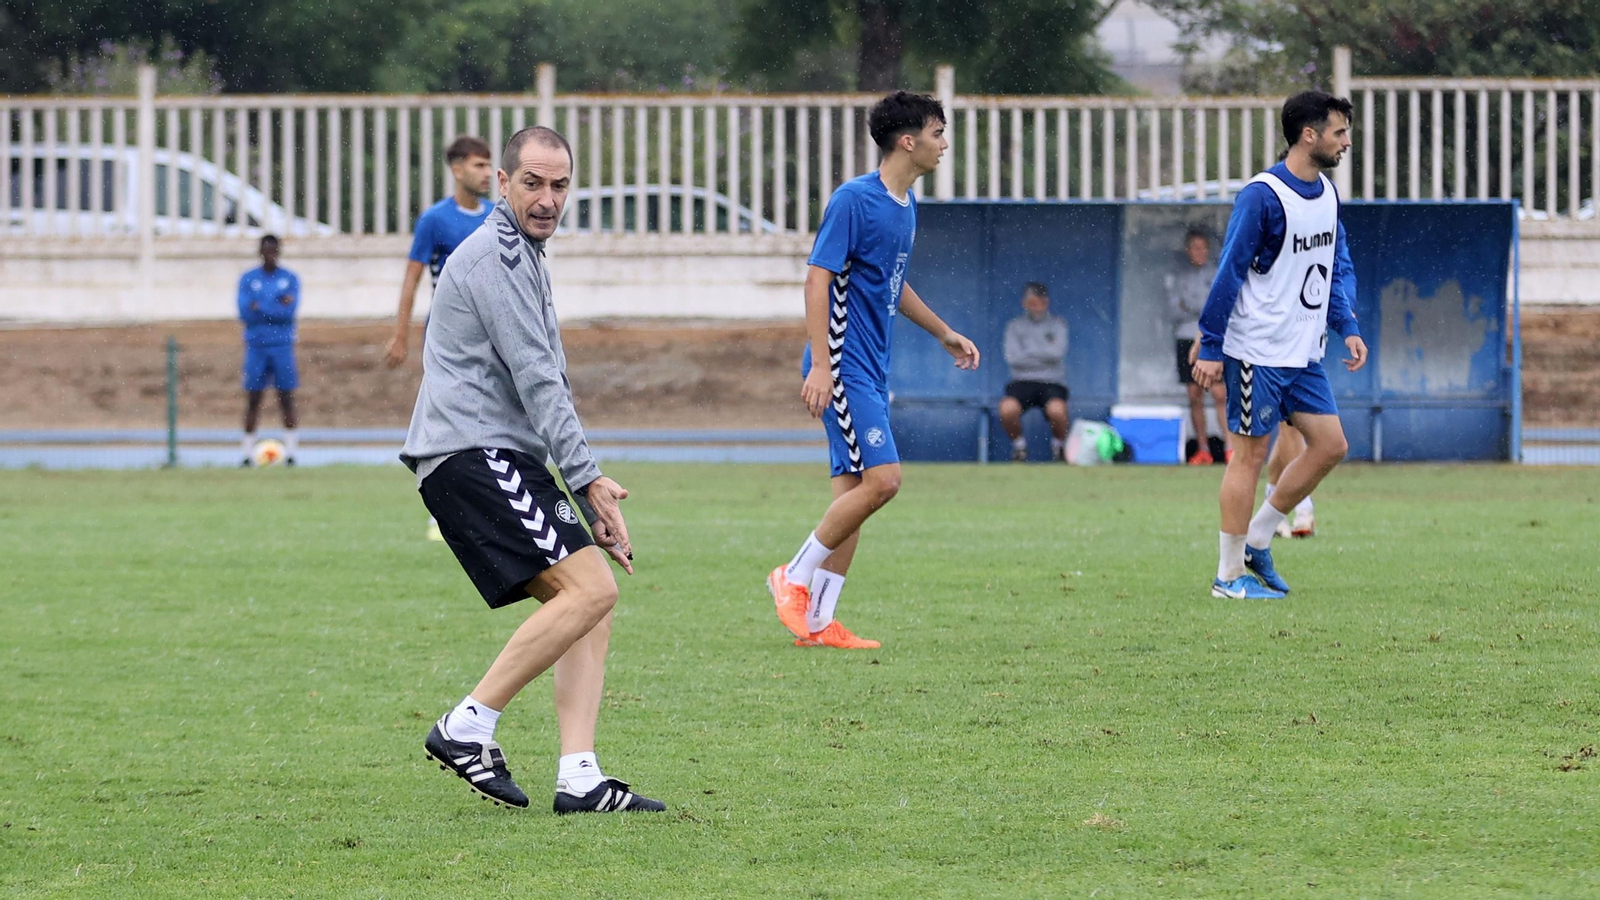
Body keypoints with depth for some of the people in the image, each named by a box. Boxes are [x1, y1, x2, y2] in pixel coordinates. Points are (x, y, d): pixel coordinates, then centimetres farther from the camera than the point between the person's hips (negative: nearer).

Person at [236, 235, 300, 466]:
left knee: (286, 397, -4)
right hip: (255, 345, 0)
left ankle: (290, 451, -4)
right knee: (253, 398, -2)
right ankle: (247, 453, 0)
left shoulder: (290, 279, 6)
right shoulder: (248, 279, 7)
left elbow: (291, 311, -7)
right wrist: (277, 307, -8)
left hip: (282, 345, 0)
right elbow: (245, 313, -6)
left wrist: (261, 308, -8)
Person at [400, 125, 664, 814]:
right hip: (471, 454, -10)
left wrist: (588, 491, 25)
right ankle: (467, 727, -17)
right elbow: (536, 381, -15)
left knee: (590, 605, 3)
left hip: (506, 460, 10)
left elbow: (542, 383, 31)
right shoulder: (496, 255, -9)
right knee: (590, 590, -19)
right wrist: (587, 479, -16)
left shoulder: (521, 255, 25)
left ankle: (579, 779, -4)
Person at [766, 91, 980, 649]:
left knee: (854, 489, 6)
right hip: (844, 366, -9)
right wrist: (820, 365, -23)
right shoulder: (855, 200, -14)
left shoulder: (905, 204, 14)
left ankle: (817, 622, 9)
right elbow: (818, 278, -17)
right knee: (881, 479, -16)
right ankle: (795, 579, -3)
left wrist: (944, 334, 34)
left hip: (872, 370, 9)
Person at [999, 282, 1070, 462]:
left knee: (1057, 410, -35)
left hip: (1052, 382, -1)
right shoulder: (1015, 326, 12)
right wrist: (1045, 356, -2)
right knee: (1007, 408, -33)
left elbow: (1057, 353, -5)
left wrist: (1028, 351, 1)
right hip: (1022, 381, 1)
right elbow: (1012, 358, -2)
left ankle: (1059, 445, -3)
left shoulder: (1058, 324, 11)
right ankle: (1018, 445, -3)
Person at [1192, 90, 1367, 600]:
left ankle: (1256, 541, 16)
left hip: (1303, 355, 8)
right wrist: (1210, 349, -15)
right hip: (1258, 352, -8)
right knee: (1250, 455, -3)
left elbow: (1338, 266, 19)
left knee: (1330, 444, 4)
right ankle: (1229, 575, 5)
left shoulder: (1326, 194, 10)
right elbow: (1229, 272, -15)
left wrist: (1348, 327, 5)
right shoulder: (1263, 196, -16)